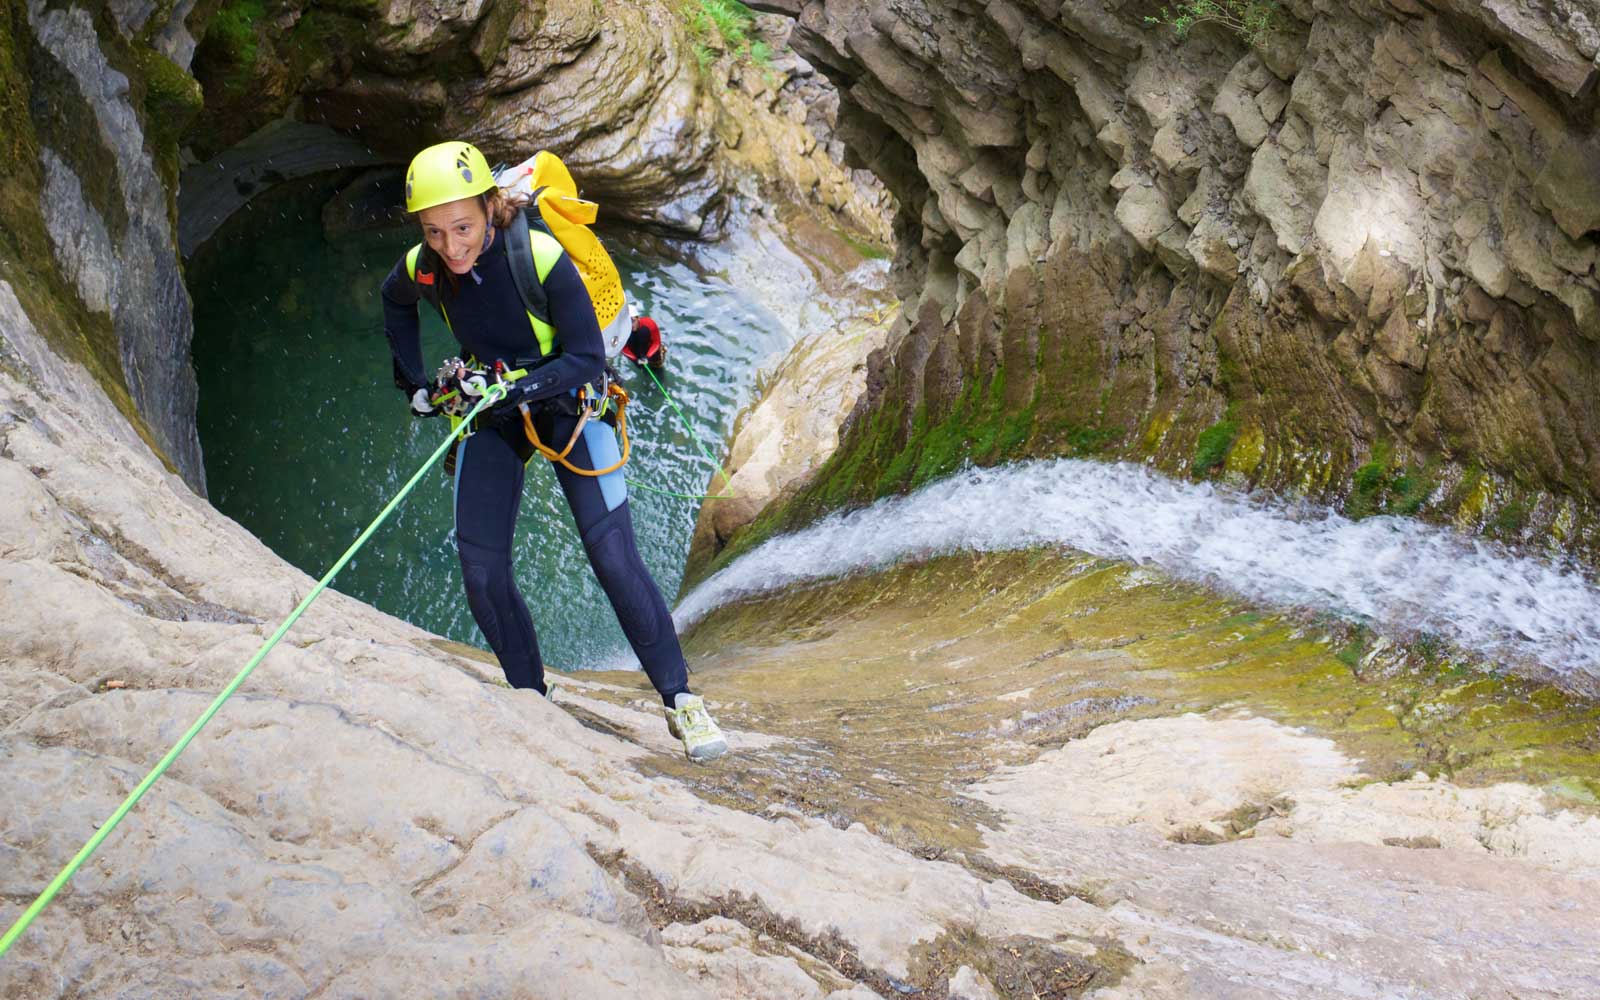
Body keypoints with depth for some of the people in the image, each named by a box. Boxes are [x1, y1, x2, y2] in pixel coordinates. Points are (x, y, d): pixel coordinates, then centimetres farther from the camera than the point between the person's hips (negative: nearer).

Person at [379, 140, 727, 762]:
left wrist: (515, 389, -34)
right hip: (490, 416, 4)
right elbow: (395, 304, 12)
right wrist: (413, 382, 7)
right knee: (480, 569, -6)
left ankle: (680, 700, -3)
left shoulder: (543, 259, -29)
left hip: (565, 404, -4)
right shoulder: (421, 268, -14)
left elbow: (587, 360, -23)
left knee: (612, 556, -15)